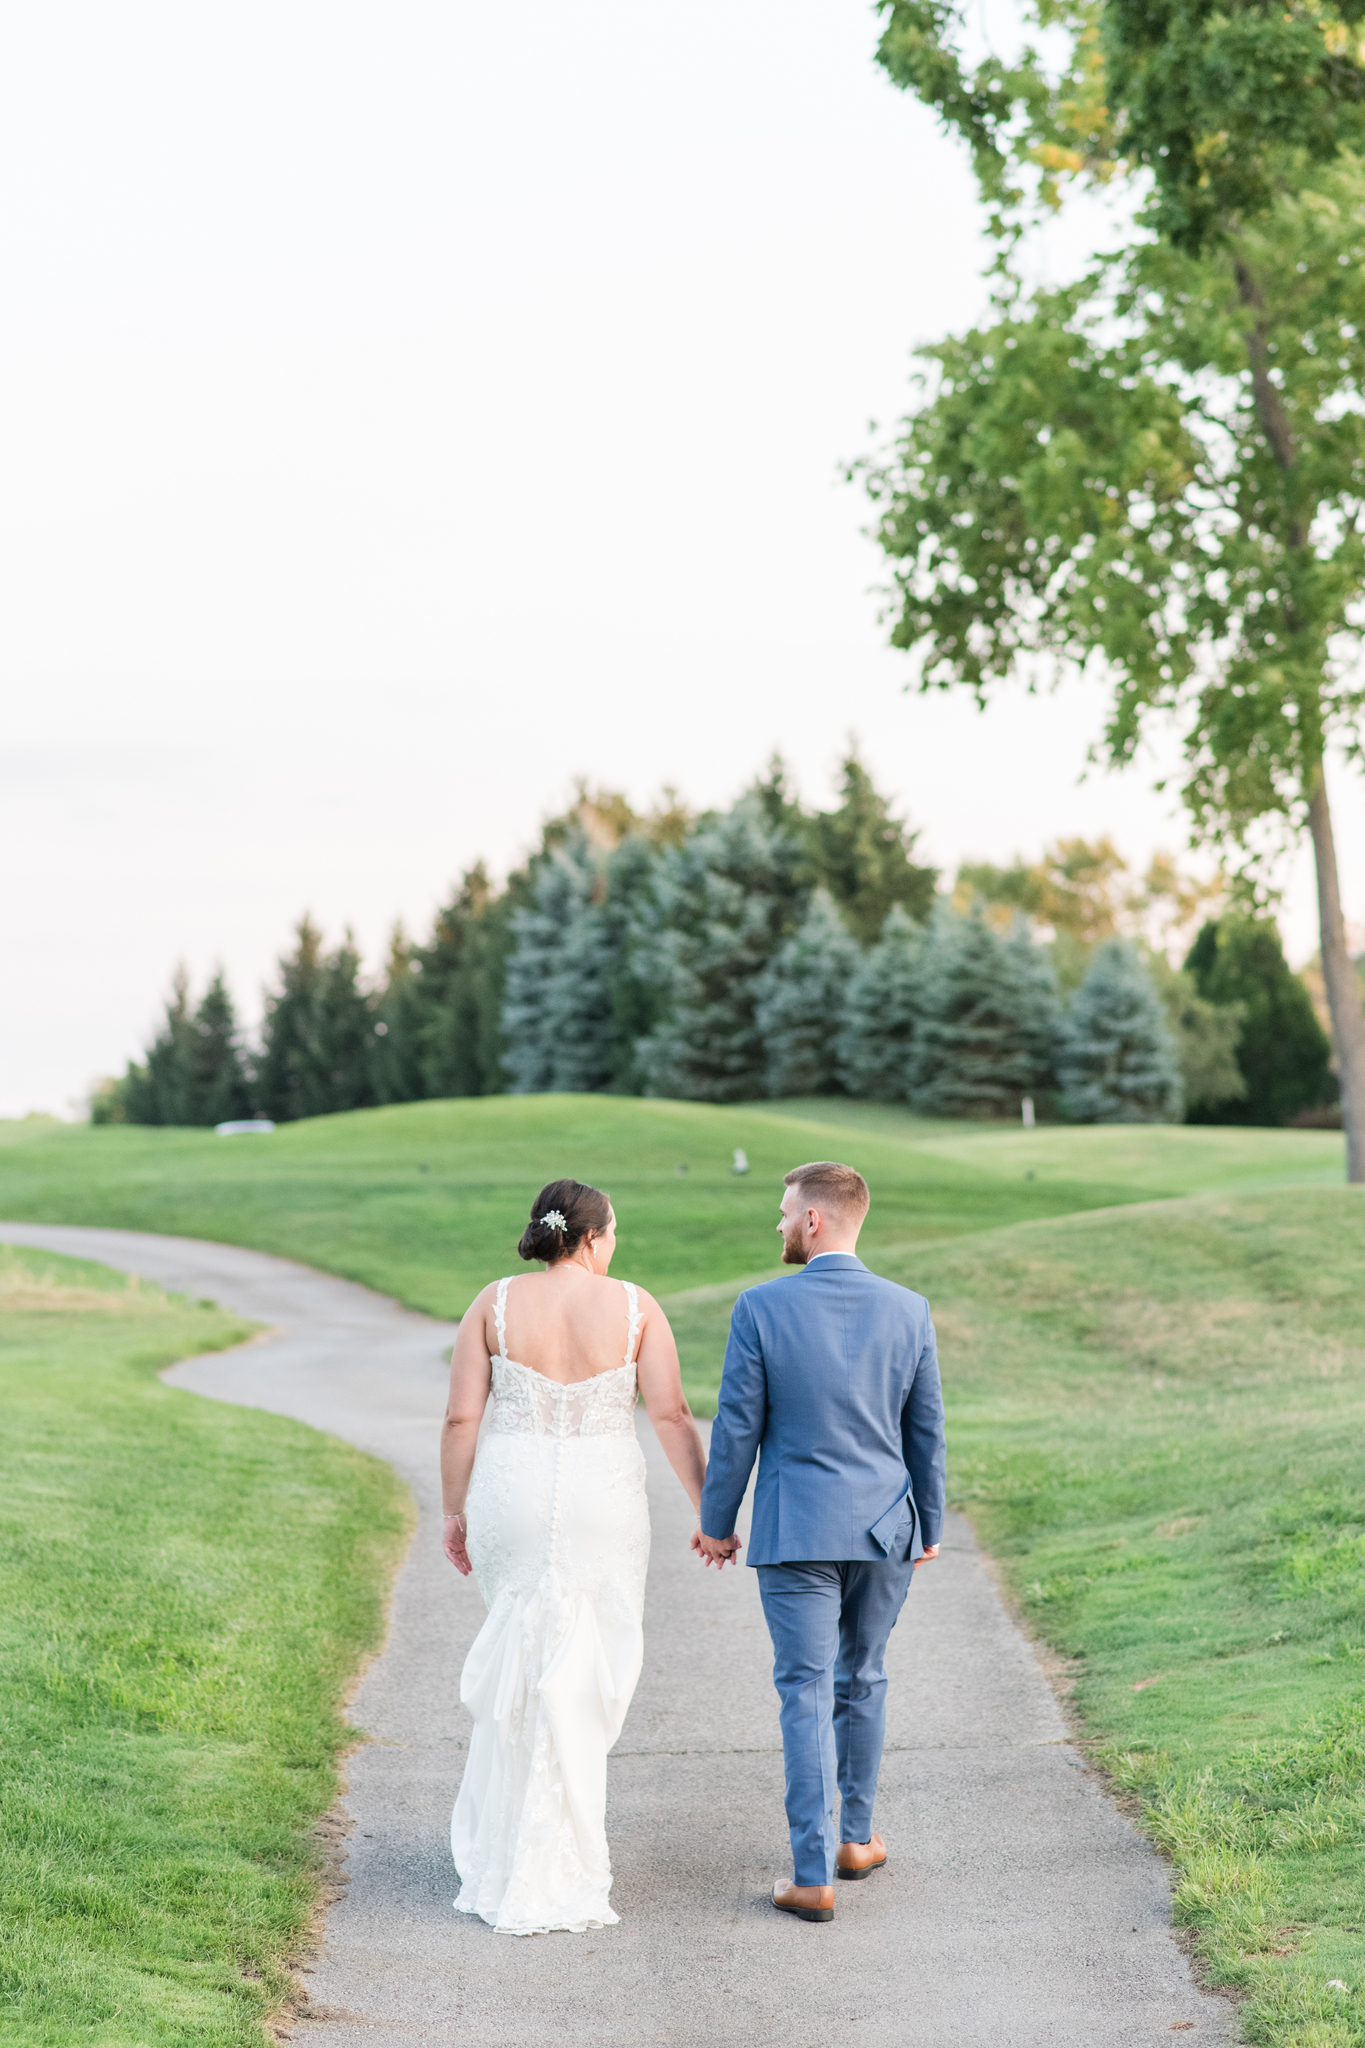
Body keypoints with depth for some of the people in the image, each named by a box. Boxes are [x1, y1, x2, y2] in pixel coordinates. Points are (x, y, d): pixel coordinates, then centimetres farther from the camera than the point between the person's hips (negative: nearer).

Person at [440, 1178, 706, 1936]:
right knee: (580, 1678, 7)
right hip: (603, 1500, -1)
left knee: (521, 1656, 20)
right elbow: (671, 1415, -6)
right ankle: (551, 1871, 9)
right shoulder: (634, 1307, -4)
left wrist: (455, 1510, 6)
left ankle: (501, 1838, 25)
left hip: (512, 1494, 1)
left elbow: (460, 1417, -4)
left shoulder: (494, 1303, -2)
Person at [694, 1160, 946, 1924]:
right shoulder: (909, 1310, -3)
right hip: (884, 1529, 3)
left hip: (796, 1530, -3)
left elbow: (738, 1428, -7)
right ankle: (855, 1837, 32)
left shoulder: (762, 1308, -12)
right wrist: (930, 1526, 15)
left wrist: (717, 1522, 6)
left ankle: (815, 1876, 0)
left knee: (807, 1694, 1)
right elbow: (927, 1431, 3)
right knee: (863, 1680, 19)